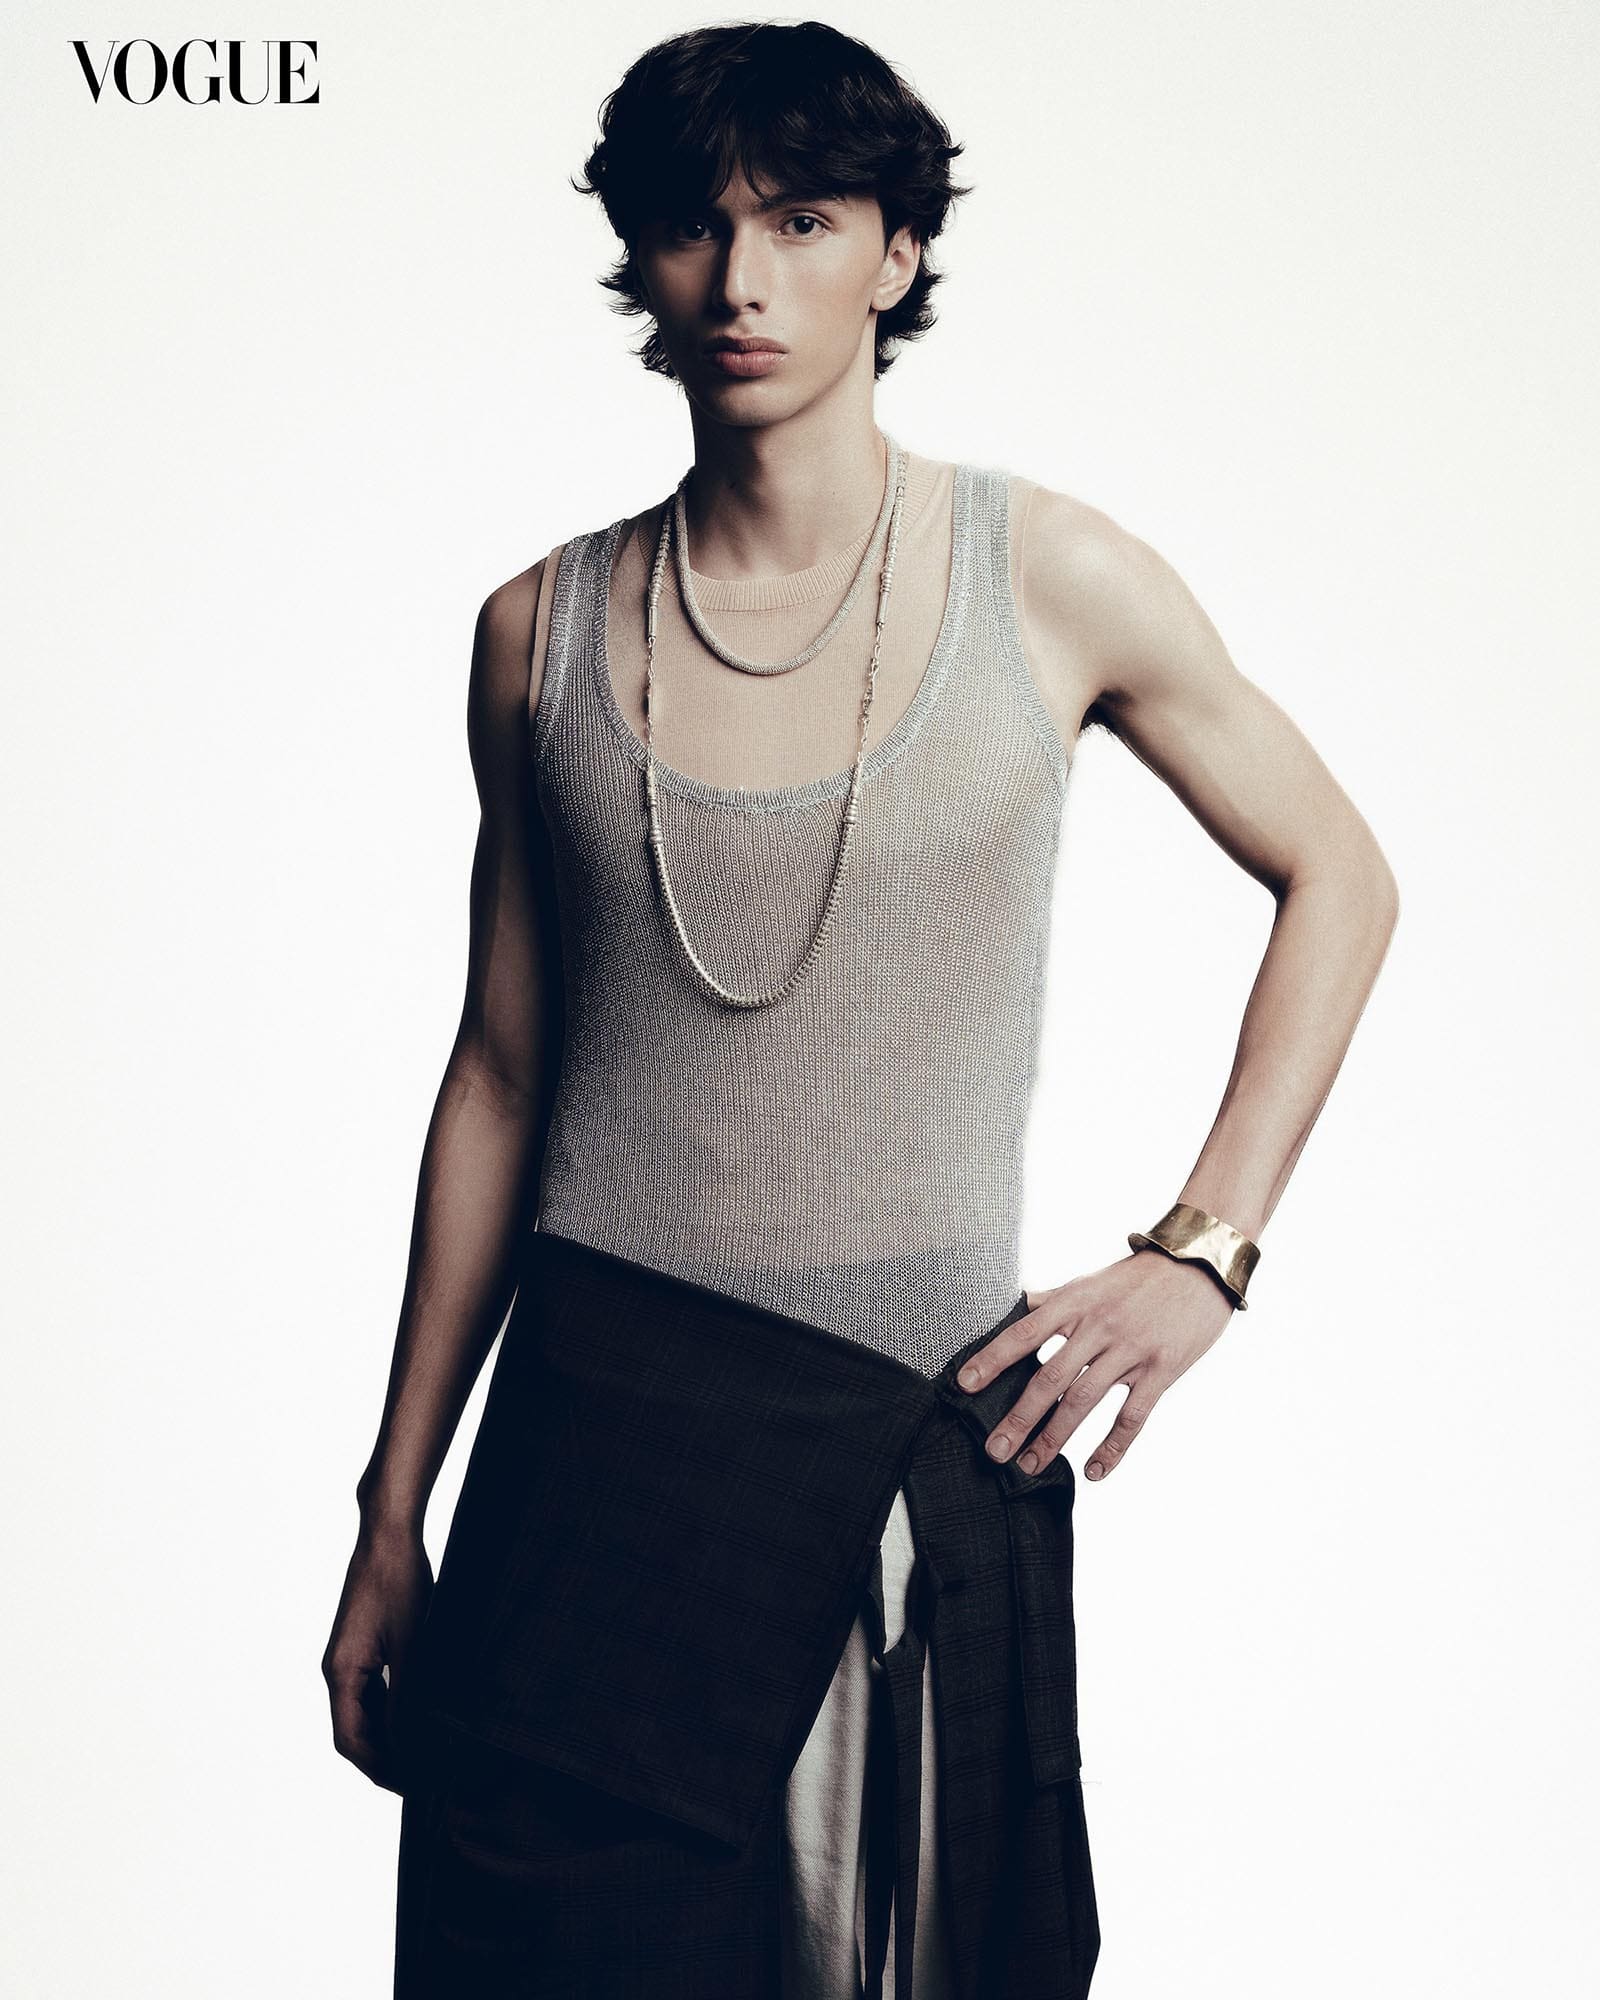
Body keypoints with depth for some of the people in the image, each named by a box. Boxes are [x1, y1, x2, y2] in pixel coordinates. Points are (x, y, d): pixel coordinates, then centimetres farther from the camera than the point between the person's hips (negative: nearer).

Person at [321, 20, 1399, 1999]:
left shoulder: (1049, 577, -2)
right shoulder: (544, 630, 2)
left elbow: (1338, 881, 9)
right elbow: (499, 1073, 8)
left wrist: (1201, 1252, -2)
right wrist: (393, 1515, 10)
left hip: (929, 1430, -1)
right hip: (595, 1417, 1)